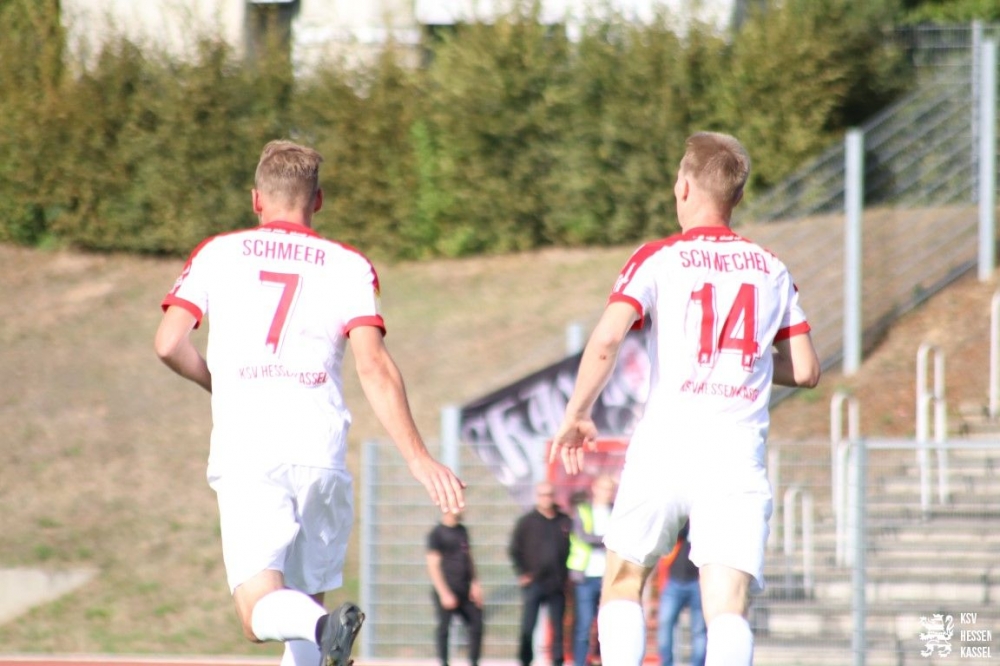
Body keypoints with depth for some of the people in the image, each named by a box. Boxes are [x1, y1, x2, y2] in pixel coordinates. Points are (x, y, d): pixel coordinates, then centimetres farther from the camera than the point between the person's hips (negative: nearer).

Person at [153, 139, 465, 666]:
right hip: (321, 449, 1)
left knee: (261, 612, -9)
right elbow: (373, 367, -1)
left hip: (244, 450, -1)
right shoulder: (347, 267, 11)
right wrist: (418, 459, -2)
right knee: (308, 593, 17)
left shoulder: (218, 253, 13)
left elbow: (169, 344, 4)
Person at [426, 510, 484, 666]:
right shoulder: (437, 533, -9)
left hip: (465, 591, 7)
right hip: (446, 591, -7)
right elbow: (433, 566, -12)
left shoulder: (462, 530, 11)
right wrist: (444, 594, -16)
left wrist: (475, 583, 9)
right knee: (444, 628, 0)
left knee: (476, 624, 6)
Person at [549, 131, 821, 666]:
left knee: (623, 583, 18)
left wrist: (576, 415, 2)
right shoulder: (772, 270, 13)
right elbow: (805, 370, 14)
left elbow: (605, 341, -10)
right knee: (727, 610, -6)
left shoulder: (658, 259, 3)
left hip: (665, 446, -2)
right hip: (739, 456, 2)